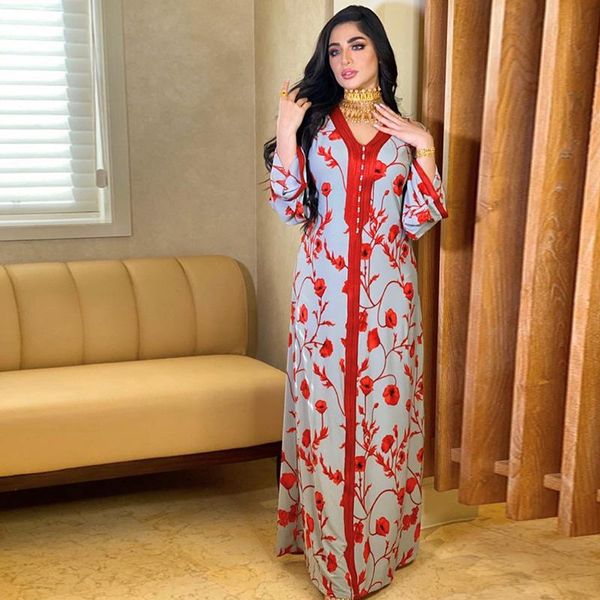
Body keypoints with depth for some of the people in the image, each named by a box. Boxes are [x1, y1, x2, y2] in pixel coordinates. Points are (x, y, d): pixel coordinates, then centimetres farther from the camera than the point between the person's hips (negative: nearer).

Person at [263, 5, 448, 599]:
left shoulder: (406, 131, 9)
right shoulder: (312, 121, 6)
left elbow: (418, 221, 2)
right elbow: (291, 210, -3)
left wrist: (424, 149, -6)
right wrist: (286, 132, -9)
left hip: (387, 291, 1)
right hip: (324, 288, -1)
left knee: (384, 407, 5)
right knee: (325, 408, 3)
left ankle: (380, 539, 22)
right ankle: (328, 544, 18)